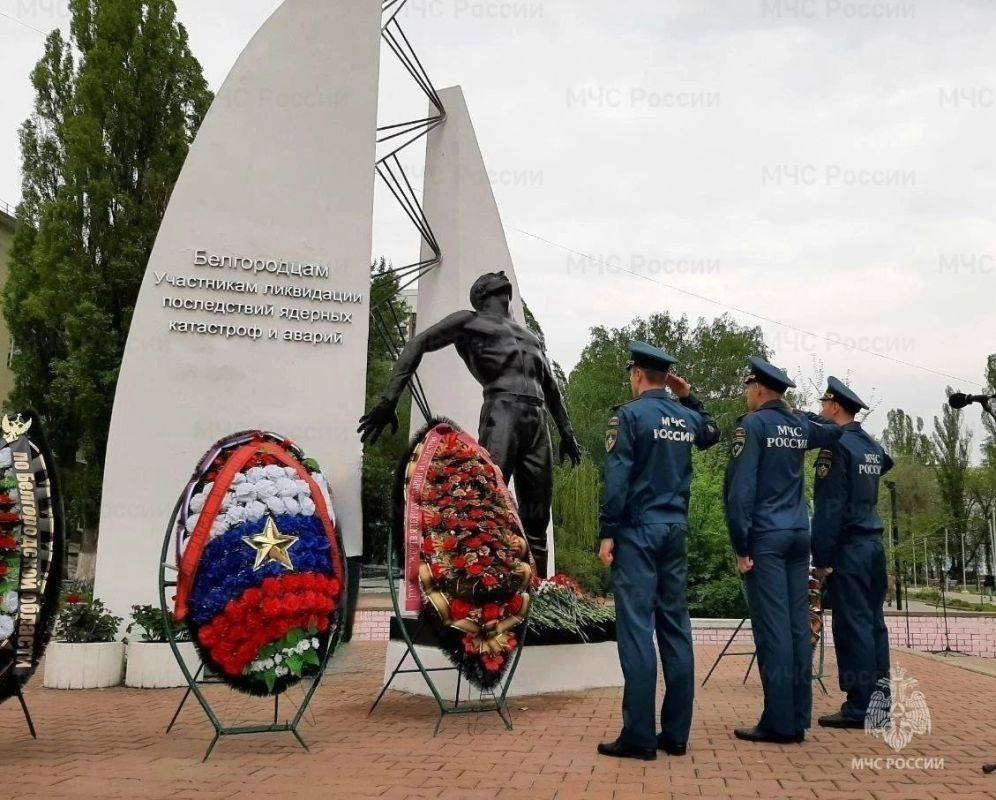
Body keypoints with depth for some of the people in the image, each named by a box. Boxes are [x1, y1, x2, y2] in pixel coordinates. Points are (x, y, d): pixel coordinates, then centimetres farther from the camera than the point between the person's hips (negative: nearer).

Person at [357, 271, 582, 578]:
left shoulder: (531, 335, 33)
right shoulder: (469, 321, 16)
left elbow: (551, 388, 38)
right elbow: (416, 345, 6)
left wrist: (566, 431, 29)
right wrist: (389, 400, -6)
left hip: (538, 421, 6)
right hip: (502, 412, -6)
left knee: (537, 518, 1)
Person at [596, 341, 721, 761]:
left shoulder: (630, 415, -8)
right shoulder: (687, 417, 9)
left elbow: (617, 479, -14)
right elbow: (712, 434, 33)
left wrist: (608, 534, -9)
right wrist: (689, 397, 22)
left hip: (638, 532, -6)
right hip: (676, 532, 6)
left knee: (637, 631, -5)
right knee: (676, 629, 8)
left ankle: (639, 737, -4)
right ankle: (676, 734, 13)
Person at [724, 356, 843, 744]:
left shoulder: (753, 424, -7)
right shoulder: (800, 425, 10)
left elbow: (740, 487, -13)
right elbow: (832, 433, 34)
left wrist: (741, 546, -10)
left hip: (766, 537, -6)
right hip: (799, 535, 7)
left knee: (772, 628, -6)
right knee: (798, 624, 7)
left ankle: (779, 722, -4)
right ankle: (798, 720, 12)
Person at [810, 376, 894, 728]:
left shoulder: (836, 446, -11)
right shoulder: (872, 445, 12)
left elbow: (828, 508, -15)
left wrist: (821, 558, -13)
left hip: (848, 547, -8)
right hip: (874, 543, 8)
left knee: (852, 624, -5)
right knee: (873, 622, 11)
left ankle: (859, 708, -2)